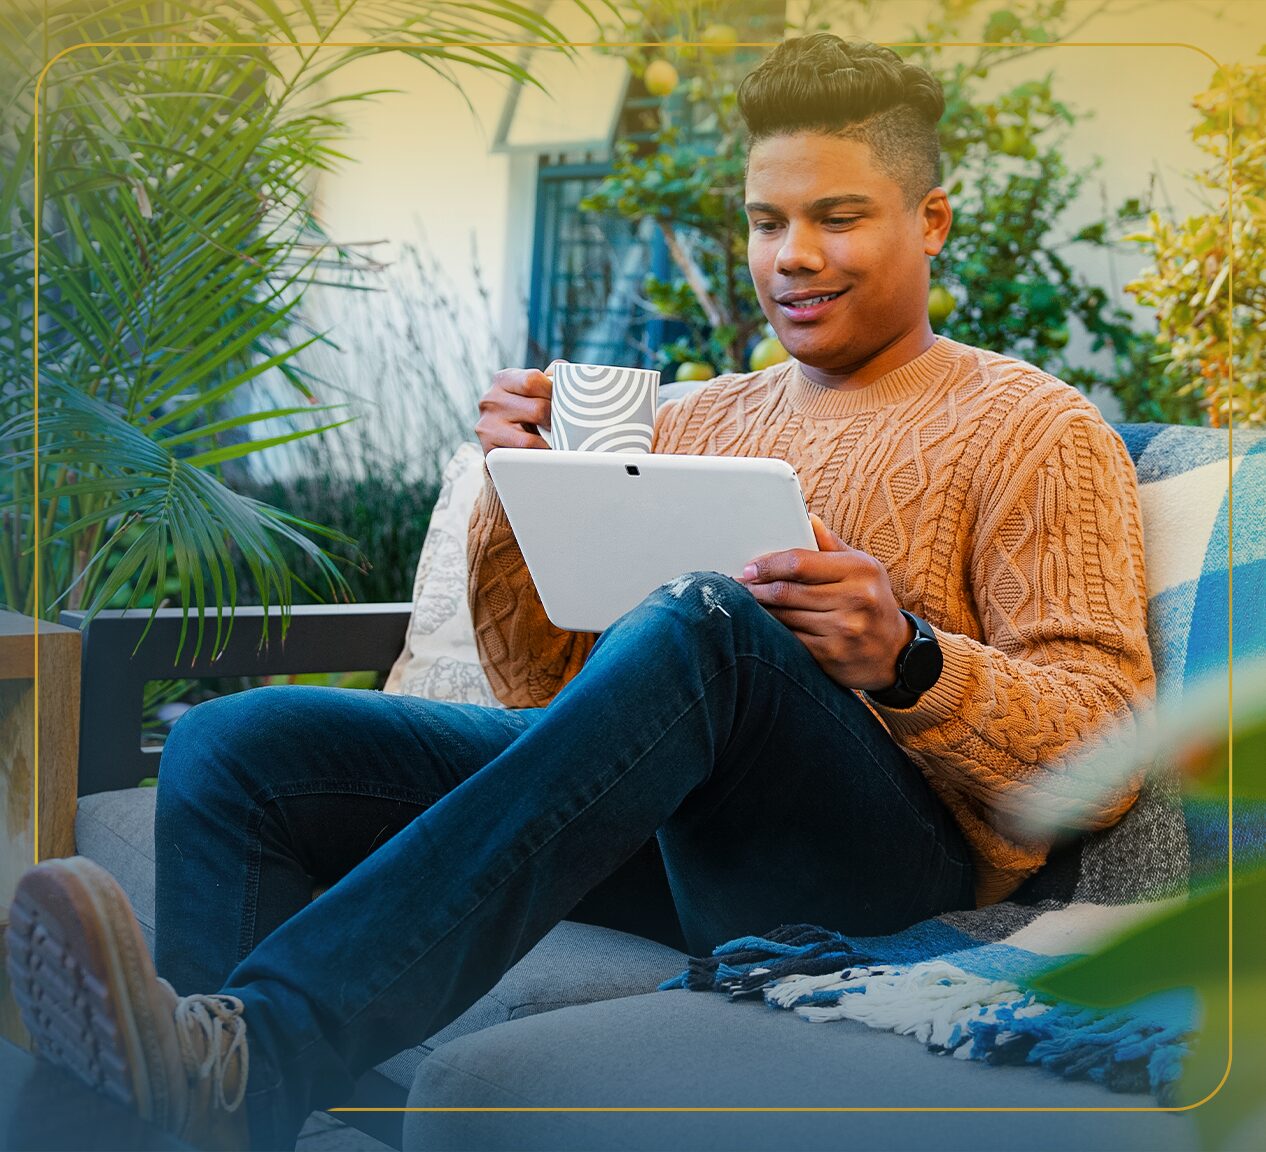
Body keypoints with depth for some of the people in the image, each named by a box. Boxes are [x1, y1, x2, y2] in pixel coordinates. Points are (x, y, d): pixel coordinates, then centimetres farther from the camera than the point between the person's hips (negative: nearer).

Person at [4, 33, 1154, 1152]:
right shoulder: (696, 420, 25)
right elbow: (552, 688, 21)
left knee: (700, 624, -38)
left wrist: (908, 663, -19)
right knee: (232, 742, -12)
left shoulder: (1035, 429, 9)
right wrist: (520, 503, 3)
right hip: (669, 834, 5)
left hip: (892, 841, -5)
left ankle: (258, 1055, -45)